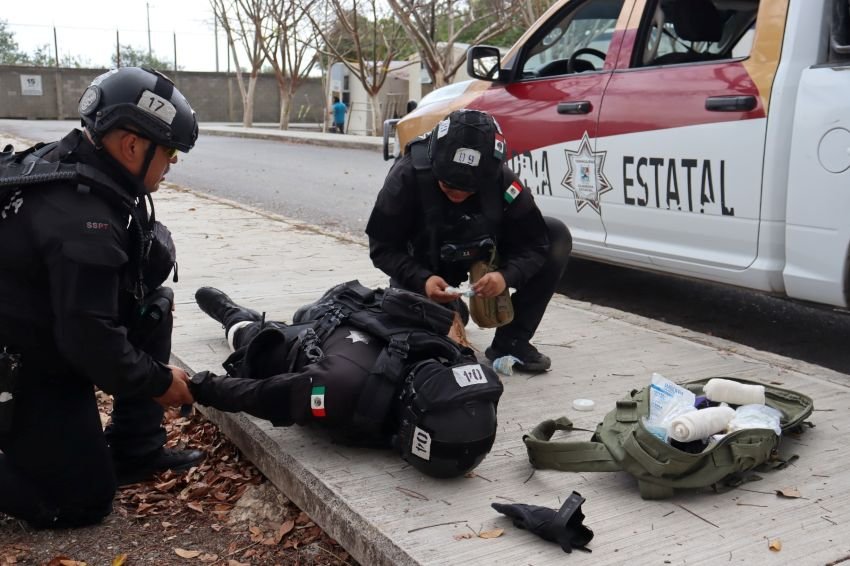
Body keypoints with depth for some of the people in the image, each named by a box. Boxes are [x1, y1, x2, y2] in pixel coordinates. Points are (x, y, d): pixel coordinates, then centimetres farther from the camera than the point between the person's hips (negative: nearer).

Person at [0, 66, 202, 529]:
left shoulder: (68, 162, -4)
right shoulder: (83, 221, -31)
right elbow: (90, 340, -29)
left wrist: (151, 252, -6)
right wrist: (158, 381, -16)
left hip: (39, 332, 9)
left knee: (153, 305, 6)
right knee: (82, 501, -1)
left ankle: (135, 450, 11)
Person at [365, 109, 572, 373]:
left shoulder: (501, 181, -27)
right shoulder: (407, 176, -31)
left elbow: (535, 243, -19)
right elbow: (383, 248, -22)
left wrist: (507, 276, -38)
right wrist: (422, 280, -38)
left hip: (482, 256, 2)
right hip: (425, 269, -2)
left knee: (557, 236, -16)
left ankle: (510, 341, -10)